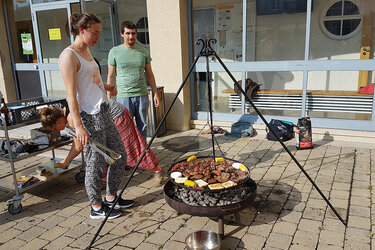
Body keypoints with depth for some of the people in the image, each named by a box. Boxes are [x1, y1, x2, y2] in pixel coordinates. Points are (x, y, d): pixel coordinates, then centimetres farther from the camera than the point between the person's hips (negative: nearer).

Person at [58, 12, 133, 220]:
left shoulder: (87, 51, 15)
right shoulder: (69, 56, -14)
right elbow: (71, 94, -19)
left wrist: (104, 86, 16)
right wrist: (79, 126, -23)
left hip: (103, 113, 10)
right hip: (89, 117, -10)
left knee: (120, 155, 15)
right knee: (96, 164, 2)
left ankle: (111, 197, 31)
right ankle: (97, 208, 21)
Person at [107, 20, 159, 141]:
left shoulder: (143, 52, 8)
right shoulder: (114, 52, 1)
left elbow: (149, 74, 12)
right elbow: (111, 77, 3)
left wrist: (155, 93, 8)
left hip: (142, 96, 3)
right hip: (123, 97, -3)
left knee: (142, 127, 11)